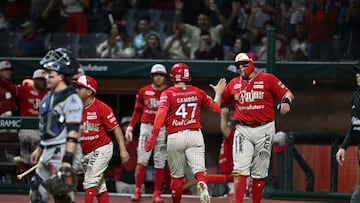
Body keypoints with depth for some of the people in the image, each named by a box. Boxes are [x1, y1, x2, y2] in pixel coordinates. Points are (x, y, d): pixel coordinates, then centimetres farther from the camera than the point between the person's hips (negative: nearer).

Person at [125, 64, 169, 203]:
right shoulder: (144, 91, 6)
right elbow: (137, 110, 13)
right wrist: (130, 127, 5)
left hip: (163, 129, -1)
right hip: (146, 127, 1)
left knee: (160, 163, 1)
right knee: (142, 160, -6)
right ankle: (137, 191, -1)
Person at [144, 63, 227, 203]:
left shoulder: (167, 94, 1)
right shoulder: (198, 92, 9)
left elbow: (161, 113, -16)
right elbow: (217, 108, 16)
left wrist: (154, 134, -23)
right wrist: (218, 93, 34)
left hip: (174, 137, -1)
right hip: (195, 135, 1)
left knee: (177, 176, 11)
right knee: (199, 169, -11)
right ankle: (203, 185, -43)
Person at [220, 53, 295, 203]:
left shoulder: (267, 79, -1)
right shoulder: (234, 84, 10)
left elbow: (288, 94, -6)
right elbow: (223, 102, 26)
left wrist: (286, 101, -25)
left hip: (264, 130, -2)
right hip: (243, 130, 2)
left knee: (259, 172, 4)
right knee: (240, 170, -9)